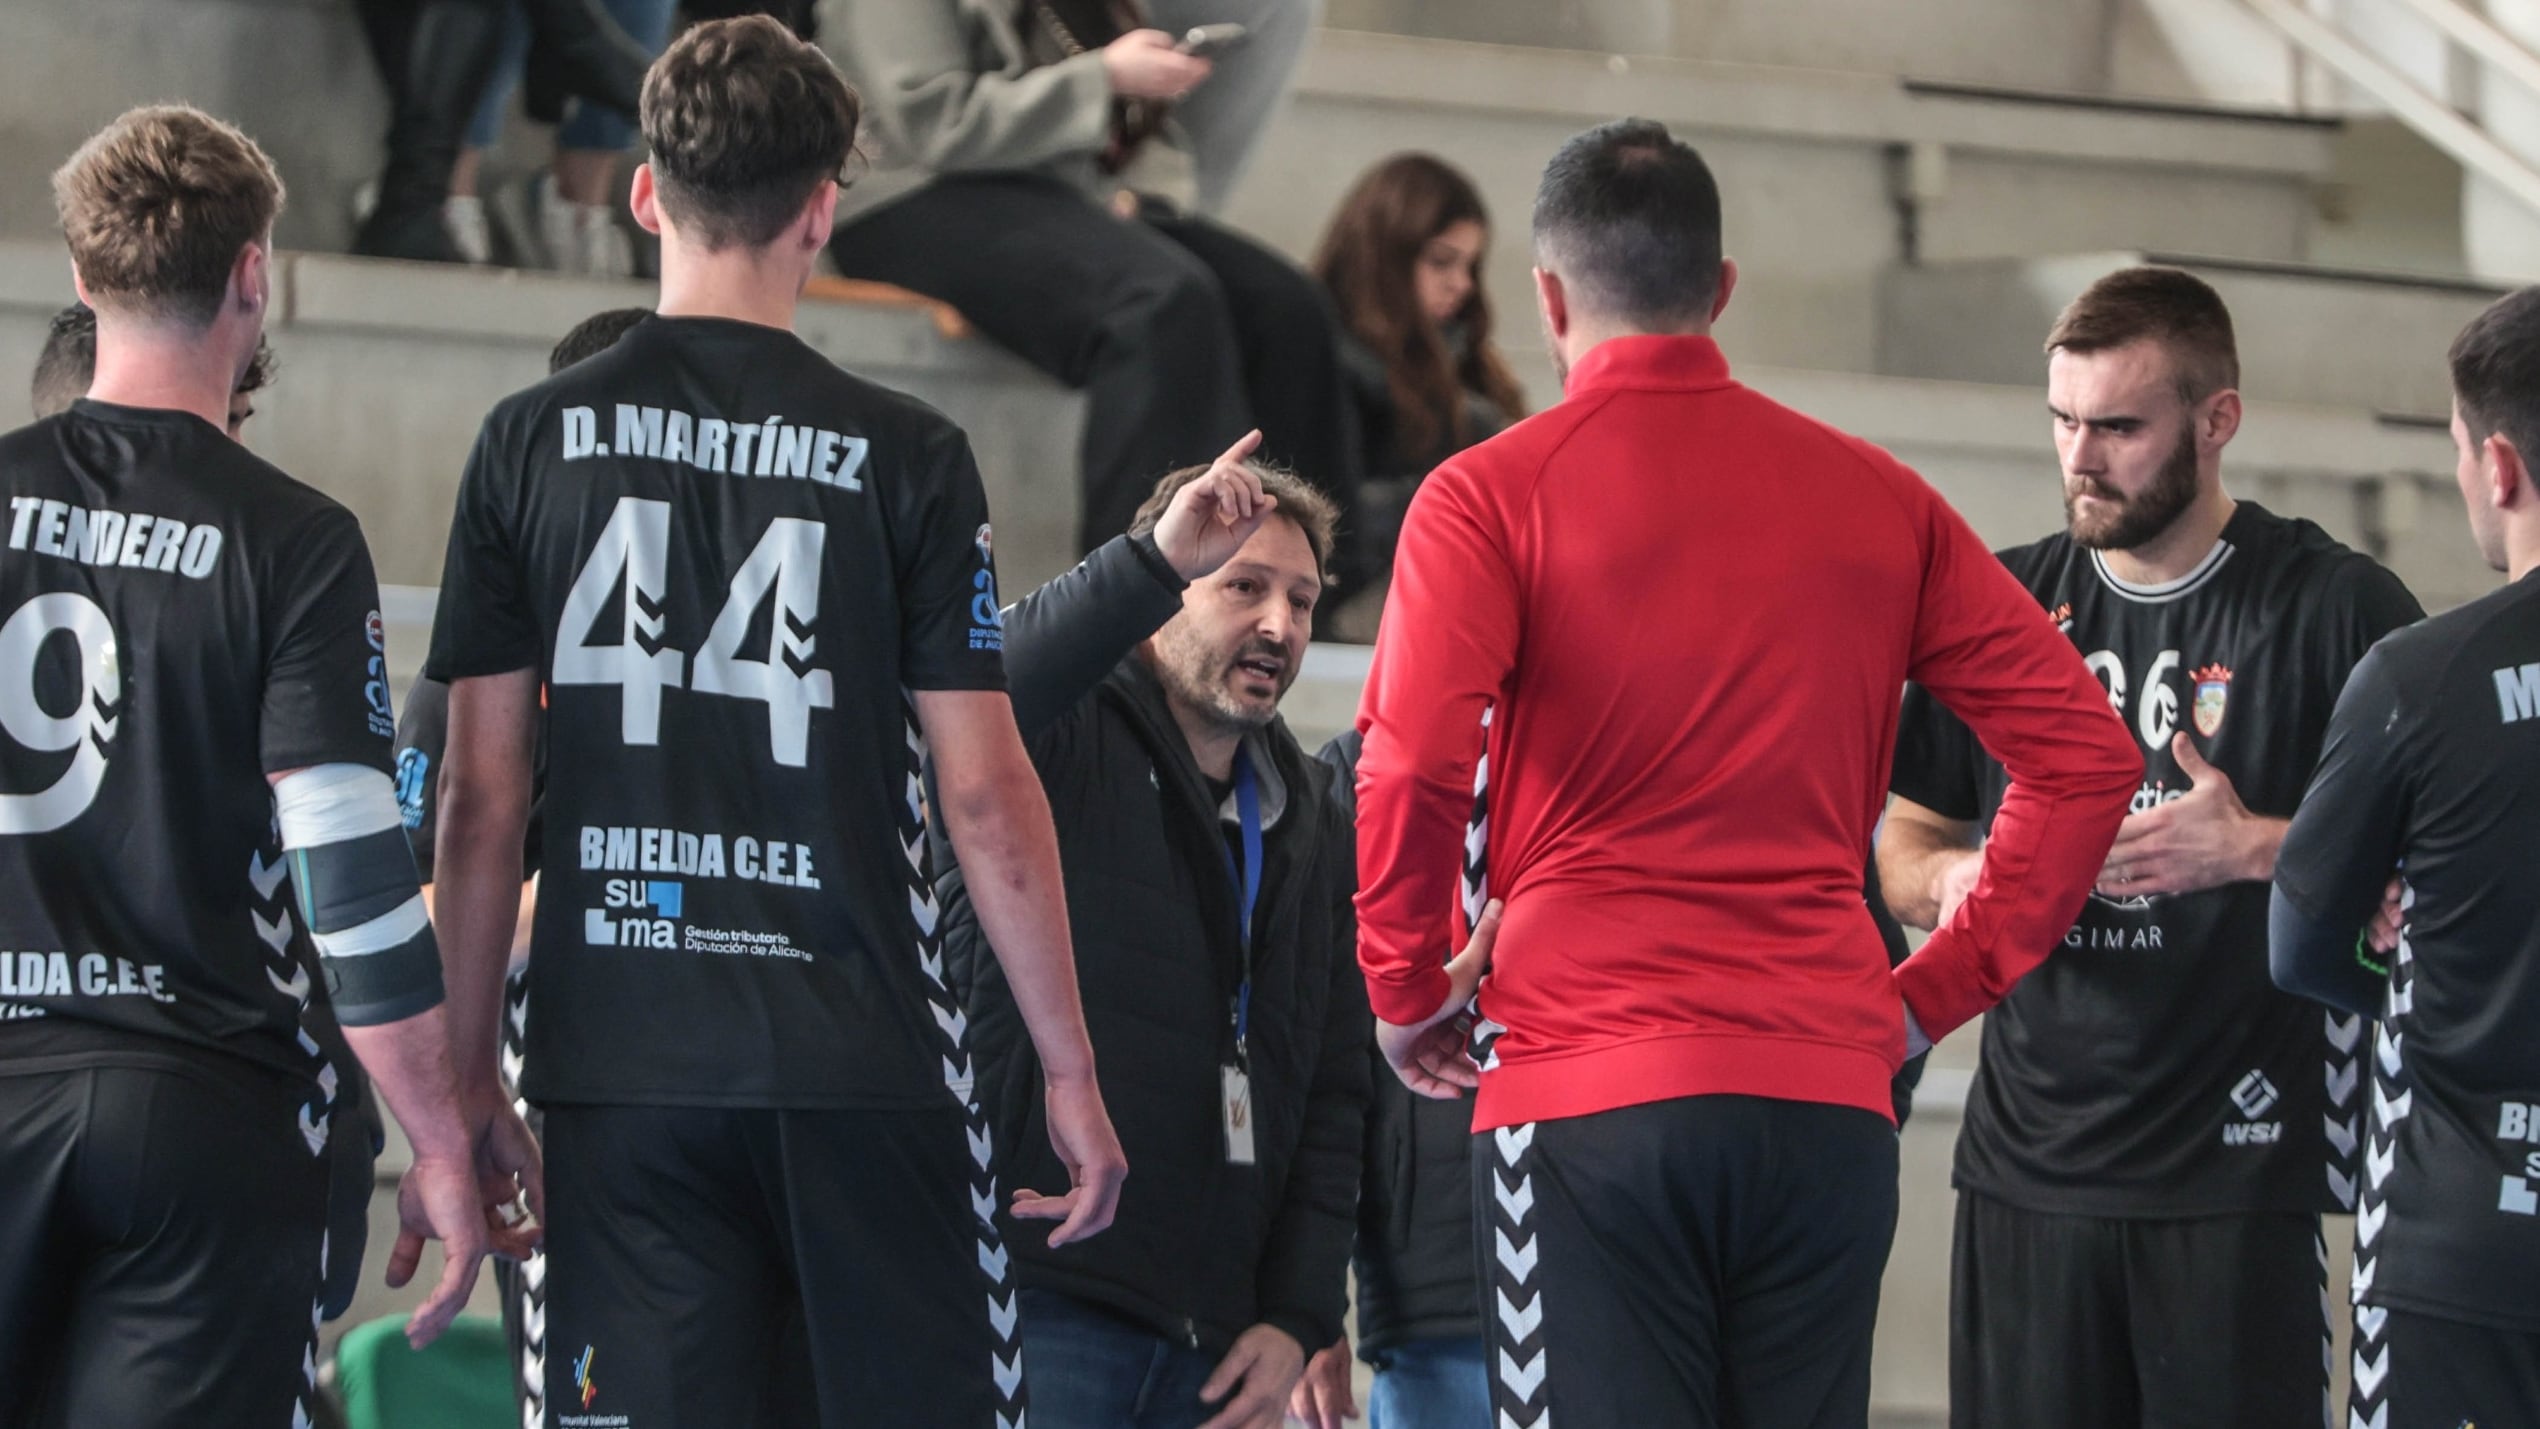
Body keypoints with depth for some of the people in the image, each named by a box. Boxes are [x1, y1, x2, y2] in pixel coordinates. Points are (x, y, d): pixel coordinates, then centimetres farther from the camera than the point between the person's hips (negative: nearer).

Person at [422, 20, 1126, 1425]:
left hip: (618, 1059, 2)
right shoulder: (903, 455, -2)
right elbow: (985, 796, -3)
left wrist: (465, 1066, 10)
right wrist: (1070, 1069, 4)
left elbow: (481, 796, 3)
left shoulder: (531, 442, 3)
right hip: (858, 1049, -2)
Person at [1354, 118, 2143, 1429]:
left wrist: (1407, 992, 0)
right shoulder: (1875, 499, 11)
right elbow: (2086, 754, 9)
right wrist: (1940, 989, 13)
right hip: (1829, 1095, 4)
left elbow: (1412, 766, -15)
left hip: (1588, 1093, -3)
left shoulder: (1489, 498, -1)